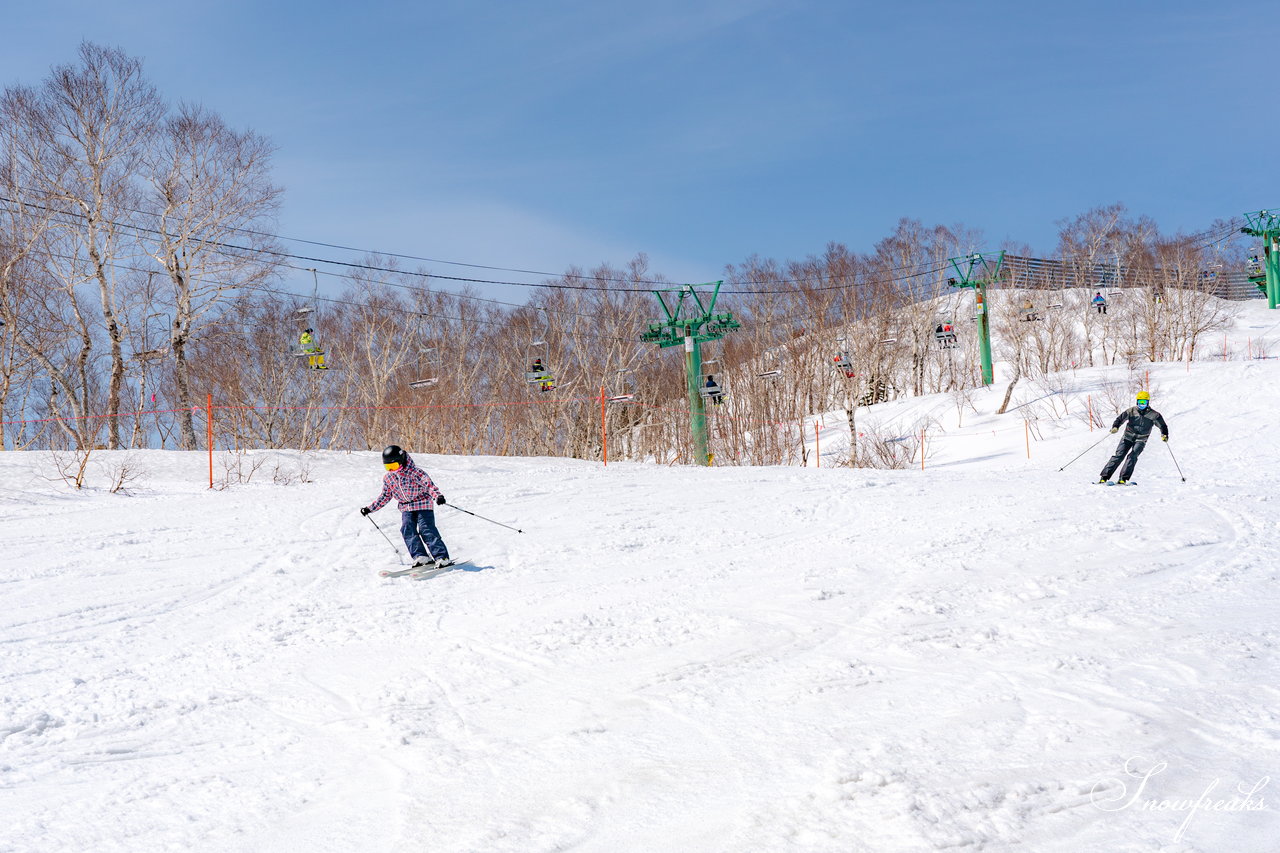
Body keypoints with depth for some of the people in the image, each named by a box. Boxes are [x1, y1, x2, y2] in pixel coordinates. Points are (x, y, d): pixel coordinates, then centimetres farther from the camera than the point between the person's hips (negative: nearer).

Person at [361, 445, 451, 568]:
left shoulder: (415, 472, -15)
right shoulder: (388, 478, 3)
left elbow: (429, 484, -21)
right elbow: (385, 496, 15)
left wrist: (438, 496, -40)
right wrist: (370, 508, 12)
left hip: (423, 505, -6)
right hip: (406, 508, 6)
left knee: (426, 530, -15)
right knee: (407, 530, -13)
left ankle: (442, 557, -13)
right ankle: (421, 557, -12)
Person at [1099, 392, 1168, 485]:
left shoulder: (1153, 415, -2)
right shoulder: (1131, 411, -1)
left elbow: (1162, 425, 4)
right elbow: (1120, 419, -1)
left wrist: (1164, 435, -15)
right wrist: (1115, 427, -21)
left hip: (1141, 440, 0)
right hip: (1128, 437, 1)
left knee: (1132, 456, -22)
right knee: (1119, 456, -11)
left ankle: (1123, 478, -23)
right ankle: (1104, 477, -10)